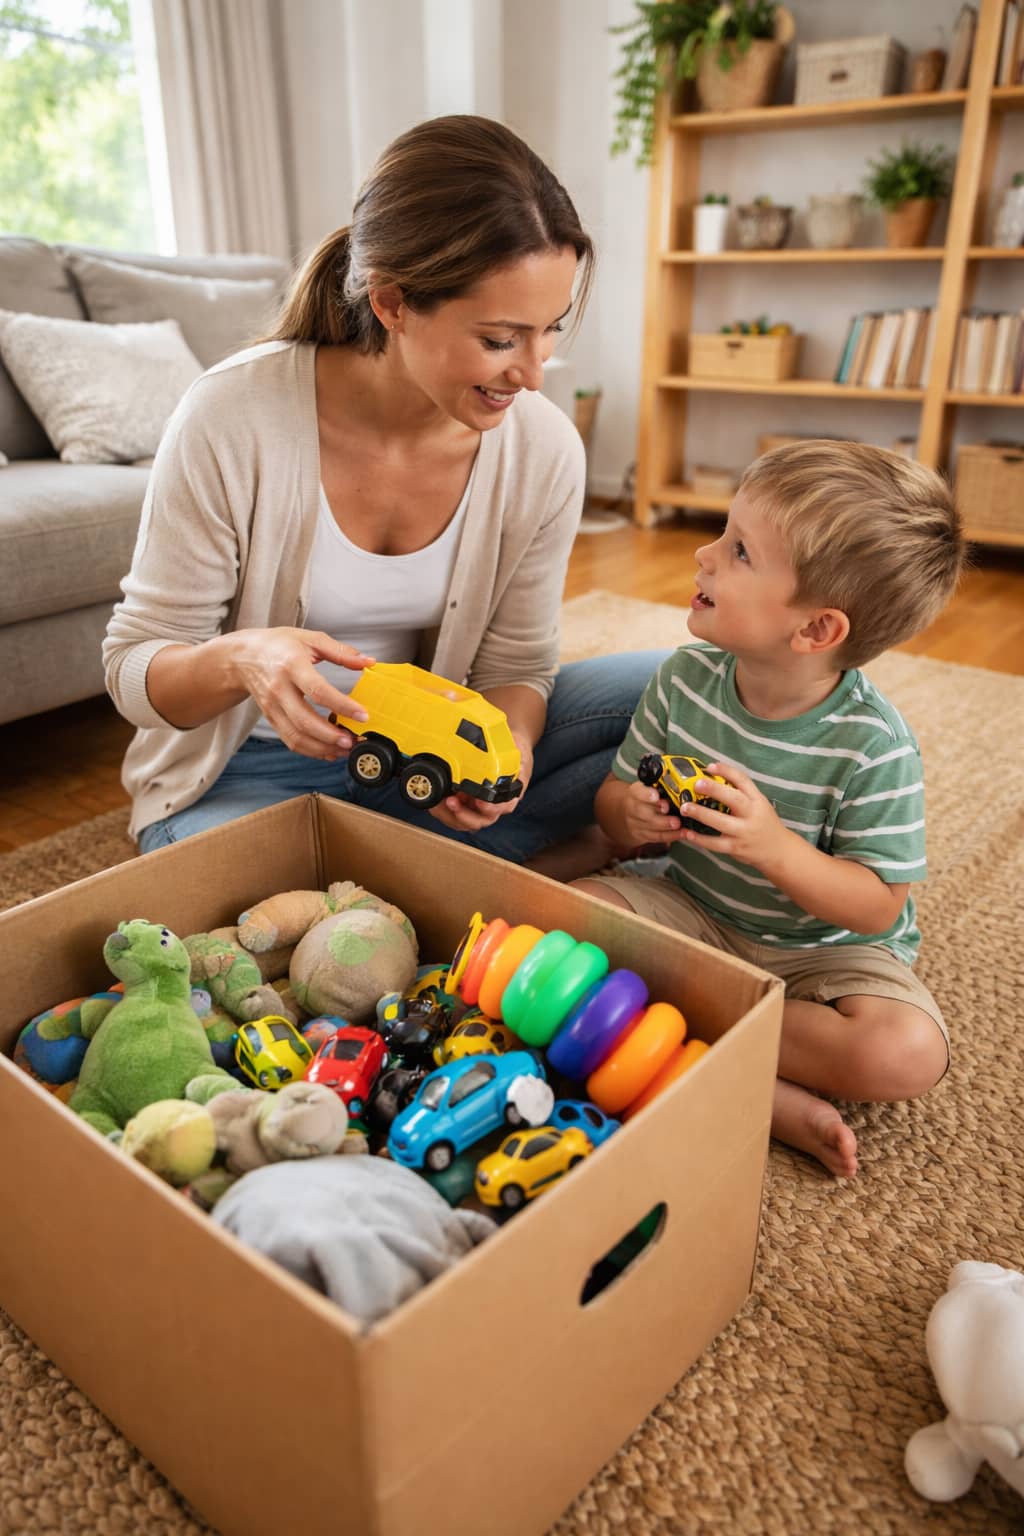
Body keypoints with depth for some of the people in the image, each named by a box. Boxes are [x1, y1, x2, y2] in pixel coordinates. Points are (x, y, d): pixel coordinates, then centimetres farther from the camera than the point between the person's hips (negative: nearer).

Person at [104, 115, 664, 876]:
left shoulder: (544, 446, -13)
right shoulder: (231, 418, -21)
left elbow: (516, 665, -3)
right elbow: (134, 669, -13)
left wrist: (506, 751, -26)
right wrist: (239, 661, -37)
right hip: (246, 772, -2)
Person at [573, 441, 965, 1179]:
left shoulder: (874, 746, -23)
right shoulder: (686, 678, -10)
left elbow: (877, 906, -20)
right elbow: (614, 798, -1)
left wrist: (774, 847, -36)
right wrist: (632, 815, -26)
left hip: (823, 946, -3)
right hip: (692, 913, 4)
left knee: (905, 1053, -30)